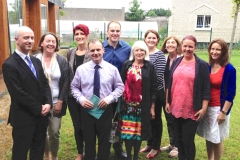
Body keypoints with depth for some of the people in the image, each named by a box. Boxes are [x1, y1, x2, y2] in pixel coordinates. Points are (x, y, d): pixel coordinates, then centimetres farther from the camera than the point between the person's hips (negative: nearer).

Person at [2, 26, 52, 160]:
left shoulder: (36, 61, 10)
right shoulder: (9, 65, -15)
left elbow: (45, 84, 8)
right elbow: (19, 93, -20)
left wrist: (48, 103, -8)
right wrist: (39, 108, -14)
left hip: (41, 115, 7)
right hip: (24, 118, -7)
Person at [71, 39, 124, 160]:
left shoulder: (112, 69, -5)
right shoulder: (81, 69, -4)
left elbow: (120, 87, 1)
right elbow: (74, 87, 4)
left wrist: (109, 98, -15)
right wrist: (81, 99, -13)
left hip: (106, 109, 0)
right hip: (87, 110, 1)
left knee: (104, 141, 14)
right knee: (89, 141, 14)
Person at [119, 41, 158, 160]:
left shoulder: (150, 66, 0)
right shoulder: (126, 65, 2)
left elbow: (153, 88, 1)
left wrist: (152, 107, -1)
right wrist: (119, 102, 0)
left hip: (142, 105, -1)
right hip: (127, 104, 1)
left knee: (139, 130, 7)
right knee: (127, 130, 5)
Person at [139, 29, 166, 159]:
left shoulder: (159, 55, -9)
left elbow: (159, 77, -14)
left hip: (157, 92, -5)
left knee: (156, 118, 8)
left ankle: (156, 147, 22)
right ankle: (150, 143, 32)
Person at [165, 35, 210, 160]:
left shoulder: (202, 65, -6)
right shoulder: (176, 62, 6)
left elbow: (206, 89, -6)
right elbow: (169, 83, 10)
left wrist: (203, 108, -10)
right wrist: (167, 102, 9)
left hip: (192, 110, -4)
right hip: (176, 108, 4)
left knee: (188, 140, 2)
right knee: (179, 138, 16)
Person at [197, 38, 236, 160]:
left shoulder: (229, 69, -11)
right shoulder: (208, 67, 2)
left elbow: (231, 93, -11)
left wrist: (223, 112, -14)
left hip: (219, 108, -5)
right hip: (206, 107, 5)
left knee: (217, 139, 6)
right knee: (208, 137, 15)